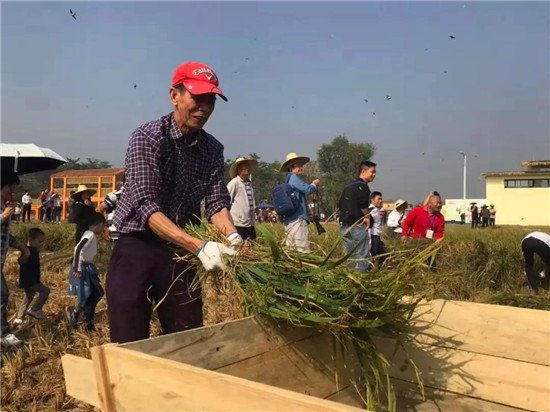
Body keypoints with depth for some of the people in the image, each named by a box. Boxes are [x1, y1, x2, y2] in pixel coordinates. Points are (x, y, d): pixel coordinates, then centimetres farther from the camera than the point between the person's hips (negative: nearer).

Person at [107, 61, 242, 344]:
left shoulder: (212, 149, 3)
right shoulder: (148, 138, -14)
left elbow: (216, 202, -3)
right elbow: (146, 207, -24)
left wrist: (230, 235, -26)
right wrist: (199, 246, -36)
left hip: (182, 255, 5)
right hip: (137, 252, -5)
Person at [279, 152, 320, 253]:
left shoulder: (288, 180, 21)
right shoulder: (293, 177, -9)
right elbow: (307, 189, -16)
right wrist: (314, 184, 2)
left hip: (288, 219, 10)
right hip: (298, 218, -10)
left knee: (290, 248, 11)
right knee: (303, 249, -11)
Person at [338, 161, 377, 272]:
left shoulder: (349, 186, 17)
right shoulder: (363, 187, -10)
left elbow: (340, 206, 17)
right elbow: (364, 207, -13)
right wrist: (368, 218, 3)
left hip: (343, 226, 8)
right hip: (357, 226, -8)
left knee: (350, 257, 13)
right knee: (362, 257, -3)